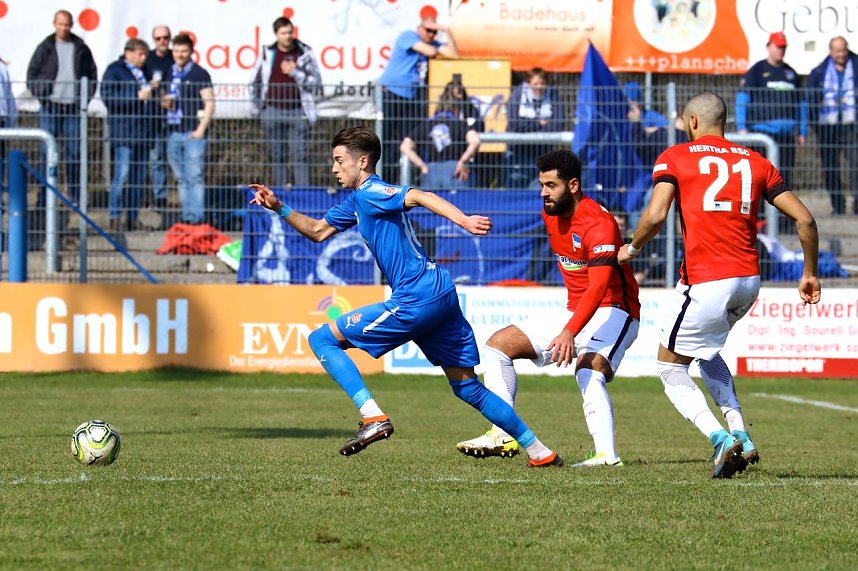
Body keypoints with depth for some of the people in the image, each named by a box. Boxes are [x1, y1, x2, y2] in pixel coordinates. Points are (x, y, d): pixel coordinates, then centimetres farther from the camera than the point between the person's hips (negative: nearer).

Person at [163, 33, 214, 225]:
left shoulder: (199, 74, -2)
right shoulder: (169, 74, 15)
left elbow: (209, 103, -6)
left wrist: (201, 129, -14)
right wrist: (164, 103, 1)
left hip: (193, 132, -6)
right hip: (173, 131, 6)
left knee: (194, 176, -10)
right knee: (181, 178, 9)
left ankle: (196, 216, -11)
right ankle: (186, 216, 14)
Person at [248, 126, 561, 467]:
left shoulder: (371, 192, -6)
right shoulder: (356, 202, 22)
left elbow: (419, 197, -23)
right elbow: (318, 231, 34)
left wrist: (464, 220, -38)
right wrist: (280, 208, 23)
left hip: (416, 300, -10)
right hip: (441, 295, 10)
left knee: (322, 339, -1)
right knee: (467, 387, 15)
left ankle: (373, 417, -14)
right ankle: (540, 453, 15)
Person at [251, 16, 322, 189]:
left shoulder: (305, 52, 0)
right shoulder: (267, 53, 6)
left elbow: (316, 81, -1)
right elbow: (256, 81, 16)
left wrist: (295, 72, -12)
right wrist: (258, 106, 12)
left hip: (297, 111, -2)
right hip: (273, 111, 2)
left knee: (299, 155, -8)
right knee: (278, 156, 7)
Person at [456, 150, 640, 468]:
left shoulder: (599, 224, -24)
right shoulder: (550, 213, 4)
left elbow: (598, 287, -37)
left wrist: (570, 333, -50)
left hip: (614, 312, -9)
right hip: (575, 313, 9)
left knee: (589, 371, -37)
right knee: (498, 345, 6)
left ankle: (606, 455, -45)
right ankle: (503, 436, -1)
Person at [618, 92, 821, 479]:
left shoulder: (675, 158, 1)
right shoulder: (755, 162, 13)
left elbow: (655, 216, -14)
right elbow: (804, 219, 9)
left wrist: (632, 250, 5)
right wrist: (810, 273, 21)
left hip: (706, 281, -6)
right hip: (749, 280, 6)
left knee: (671, 367, 11)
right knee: (707, 350, 30)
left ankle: (721, 438, -12)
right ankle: (741, 436, 15)